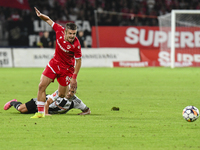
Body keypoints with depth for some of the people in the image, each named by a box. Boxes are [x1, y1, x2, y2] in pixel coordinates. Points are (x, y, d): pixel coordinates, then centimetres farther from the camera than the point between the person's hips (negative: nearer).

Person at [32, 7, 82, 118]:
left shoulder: (76, 45, -26)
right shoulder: (60, 31, -16)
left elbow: (78, 61, -16)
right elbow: (49, 20, 0)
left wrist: (74, 78, -16)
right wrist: (41, 15, -19)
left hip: (67, 68, -4)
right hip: (54, 63, 4)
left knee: (62, 95, 1)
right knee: (41, 86, -7)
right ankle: (40, 112, -1)